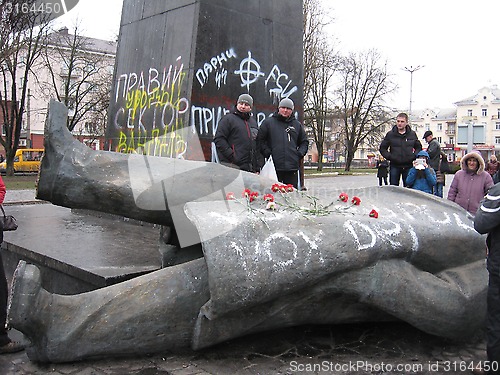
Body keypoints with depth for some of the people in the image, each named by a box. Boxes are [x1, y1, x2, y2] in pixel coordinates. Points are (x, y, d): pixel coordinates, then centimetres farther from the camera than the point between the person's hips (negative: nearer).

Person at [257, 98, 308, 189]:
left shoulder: (297, 125, 15)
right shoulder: (268, 122, 6)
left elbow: (304, 142, 23)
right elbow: (260, 140, 5)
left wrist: (300, 153, 6)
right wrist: (267, 153, -6)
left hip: (292, 167, 3)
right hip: (274, 166, -3)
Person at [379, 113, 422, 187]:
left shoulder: (412, 134, 5)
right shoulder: (390, 134, 1)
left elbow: (419, 147, 16)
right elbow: (382, 148, 7)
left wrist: (414, 156, -1)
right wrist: (389, 157, -8)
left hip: (408, 166, 1)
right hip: (394, 166, -1)